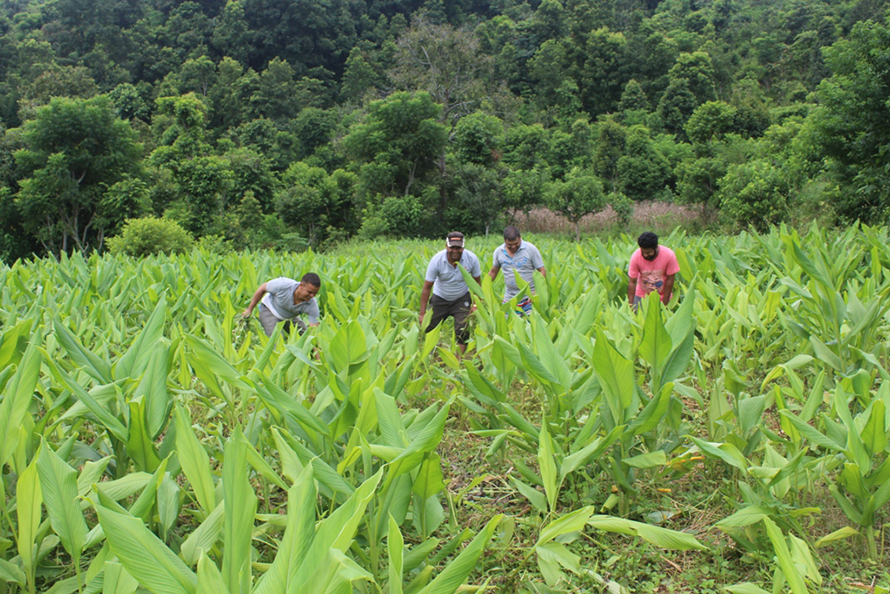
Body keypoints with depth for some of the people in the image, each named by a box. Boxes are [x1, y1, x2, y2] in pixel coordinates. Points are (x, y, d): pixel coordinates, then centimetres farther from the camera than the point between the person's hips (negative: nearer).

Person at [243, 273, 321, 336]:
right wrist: (249, 309, -7)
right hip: (269, 310, -4)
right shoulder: (283, 285, -36)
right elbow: (262, 288, -17)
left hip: (290, 317, 4)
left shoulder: (312, 305, -29)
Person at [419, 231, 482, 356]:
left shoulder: (471, 258, -22)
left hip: (462, 298, 0)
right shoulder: (437, 260, -25)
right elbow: (427, 287, -18)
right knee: (429, 329, 3)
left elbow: (477, 281, -5)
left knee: (462, 331, -10)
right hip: (440, 298, 0)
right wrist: (422, 313, -17)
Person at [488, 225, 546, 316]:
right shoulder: (498, 252, 3)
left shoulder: (531, 249, -6)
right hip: (509, 299, 3)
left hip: (529, 298, -3)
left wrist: (536, 292, -17)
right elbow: (493, 272, 17)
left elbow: (542, 271, -4)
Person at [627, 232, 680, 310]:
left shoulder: (669, 255, -19)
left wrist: (664, 303, -9)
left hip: (662, 296, 0)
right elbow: (632, 282, -15)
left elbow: (669, 280, -11)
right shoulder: (636, 257, -18)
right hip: (641, 296, 0)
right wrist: (630, 304, -20)